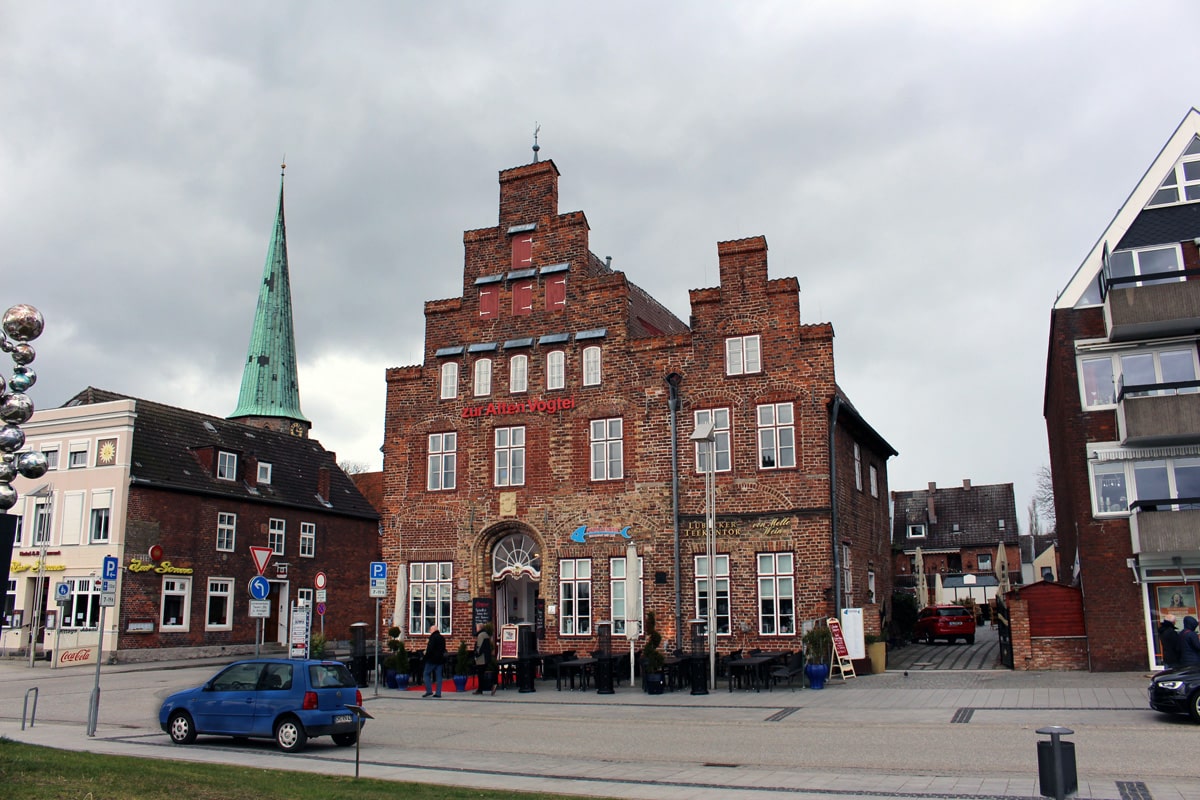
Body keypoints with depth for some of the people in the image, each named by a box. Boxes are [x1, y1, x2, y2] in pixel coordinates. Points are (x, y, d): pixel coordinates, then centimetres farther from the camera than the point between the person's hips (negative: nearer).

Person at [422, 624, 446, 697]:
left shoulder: (433, 637, -13)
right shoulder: (442, 638, 13)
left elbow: (430, 648, -20)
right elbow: (443, 649, 18)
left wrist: (426, 654, -6)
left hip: (432, 659, -8)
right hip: (440, 659, 8)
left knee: (426, 674, 3)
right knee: (438, 676, 6)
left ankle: (429, 690, -5)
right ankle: (438, 693, 4)